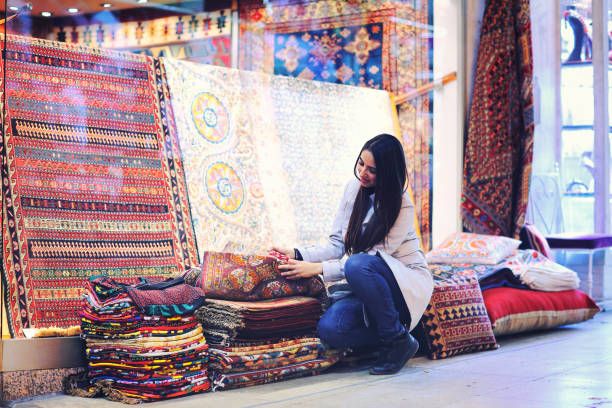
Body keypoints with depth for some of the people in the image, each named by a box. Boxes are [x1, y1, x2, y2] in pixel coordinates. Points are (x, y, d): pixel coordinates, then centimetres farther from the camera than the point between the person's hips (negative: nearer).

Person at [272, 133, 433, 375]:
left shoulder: (402, 207, -16)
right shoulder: (354, 189, 2)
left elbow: (371, 257, -20)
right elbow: (337, 245, 4)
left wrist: (318, 269, -26)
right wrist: (299, 255, -13)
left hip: (407, 284, -5)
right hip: (369, 287, 5)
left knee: (358, 265, -38)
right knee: (329, 329, -24)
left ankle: (399, 340, -19)